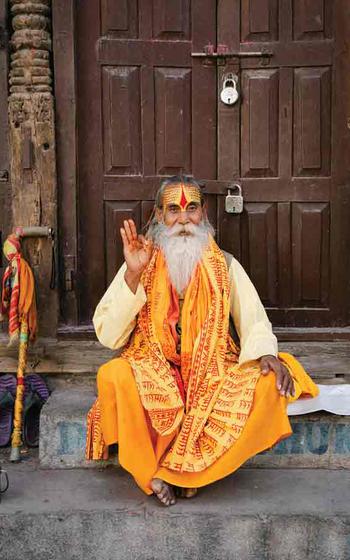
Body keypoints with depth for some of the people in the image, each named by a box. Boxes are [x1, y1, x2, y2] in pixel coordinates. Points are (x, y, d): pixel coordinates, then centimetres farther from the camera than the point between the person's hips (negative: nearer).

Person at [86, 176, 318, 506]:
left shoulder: (225, 266, 4)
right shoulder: (141, 264, 1)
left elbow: (254, 322, 3)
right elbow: (108, 335, -7)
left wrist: (266, 354, -21)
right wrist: (132, 275, -17)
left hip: (213, 372, 2)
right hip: (153, 374, -1)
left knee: (268, 385, -26)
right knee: (113, 376, -32)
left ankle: (182, 470, -14)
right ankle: (151, 474, -10)